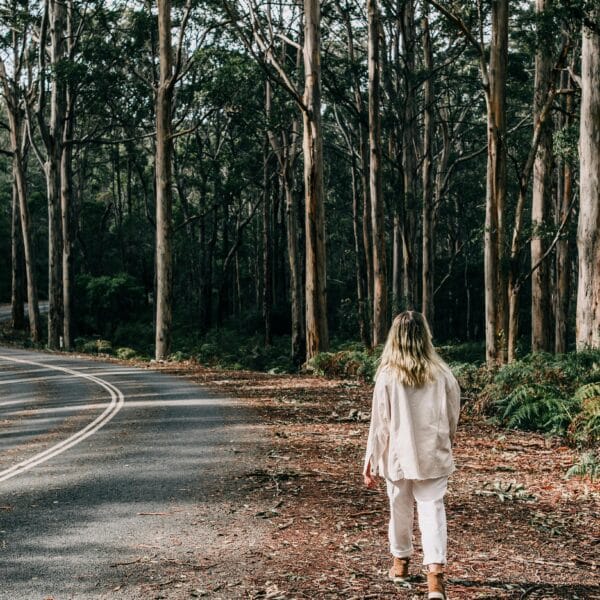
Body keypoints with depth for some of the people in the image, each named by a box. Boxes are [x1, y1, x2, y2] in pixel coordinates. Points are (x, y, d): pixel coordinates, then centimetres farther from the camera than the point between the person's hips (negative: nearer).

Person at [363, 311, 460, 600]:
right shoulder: (442, 374, -6)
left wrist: (370, 461, 0)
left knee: (400, 509, 17)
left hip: (398, 456, 0)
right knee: (432, 510, 0)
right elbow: (452, 418, 5)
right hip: (433, 456, 0)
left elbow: (379, 423, -8)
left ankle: (400, 562, 36)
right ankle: (435, 571, -15)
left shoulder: (387, 375, -11)